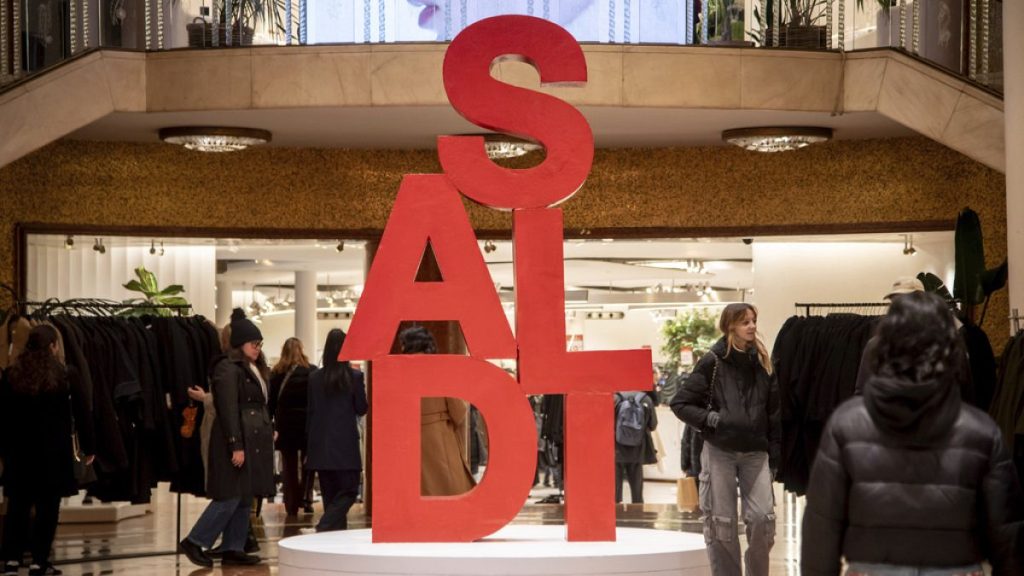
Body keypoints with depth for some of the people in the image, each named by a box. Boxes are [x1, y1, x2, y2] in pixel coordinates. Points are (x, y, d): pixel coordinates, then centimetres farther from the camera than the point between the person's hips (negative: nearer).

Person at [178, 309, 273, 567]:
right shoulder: (228, 370, -11)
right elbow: (229, 410, -17)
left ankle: (233, 549, 13)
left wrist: (270, 430, 15)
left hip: (255, 443, 10)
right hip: (238, 440, -10)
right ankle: (194, 542, -3)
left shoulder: (254, 370, 19)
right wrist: (236, 446, -21)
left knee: (245, 498, 9)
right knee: (230, 497, -10)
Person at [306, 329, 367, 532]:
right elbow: (361, 408, 0)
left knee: (331, 493, 12)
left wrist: (309, 445, 11)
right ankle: (325, 527, -18)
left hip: (320, 444, 4)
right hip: (345, 443, -4)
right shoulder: (354, 376, -7)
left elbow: (310, 411, 5)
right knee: (349, 491, 1)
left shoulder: (315, 378, 2)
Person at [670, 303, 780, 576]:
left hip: (755, 453, 3)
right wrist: (711, 419, -15)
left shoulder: (762, 363, 7)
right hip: (719, 452, -2)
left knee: (763, 518, -6)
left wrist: (775, 456, 6)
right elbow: (680, 403, -2)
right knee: (721, 523, 2)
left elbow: (774, 413, 9)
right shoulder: (713, 363, -4)